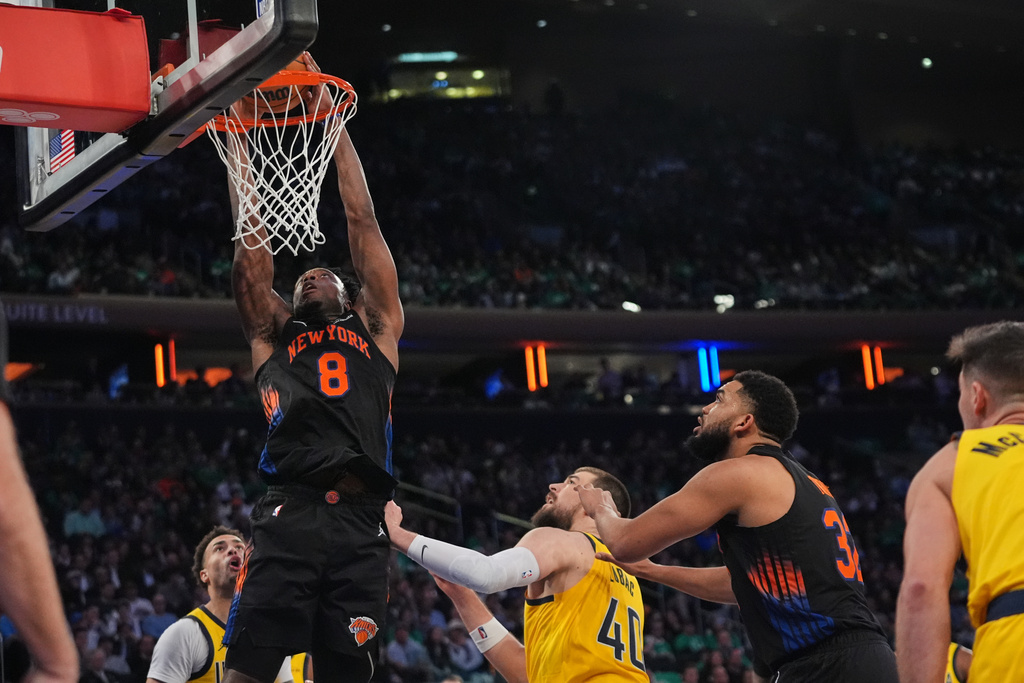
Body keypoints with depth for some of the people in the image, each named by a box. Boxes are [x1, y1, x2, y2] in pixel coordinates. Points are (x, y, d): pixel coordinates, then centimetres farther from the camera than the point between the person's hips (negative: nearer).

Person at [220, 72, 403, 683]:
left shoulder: (376, 328, 26)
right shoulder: (274, 332, 25)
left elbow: (362, 221, 24)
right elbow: (253, 230, 22)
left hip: (361, 521, 1)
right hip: (290, 512, -1)